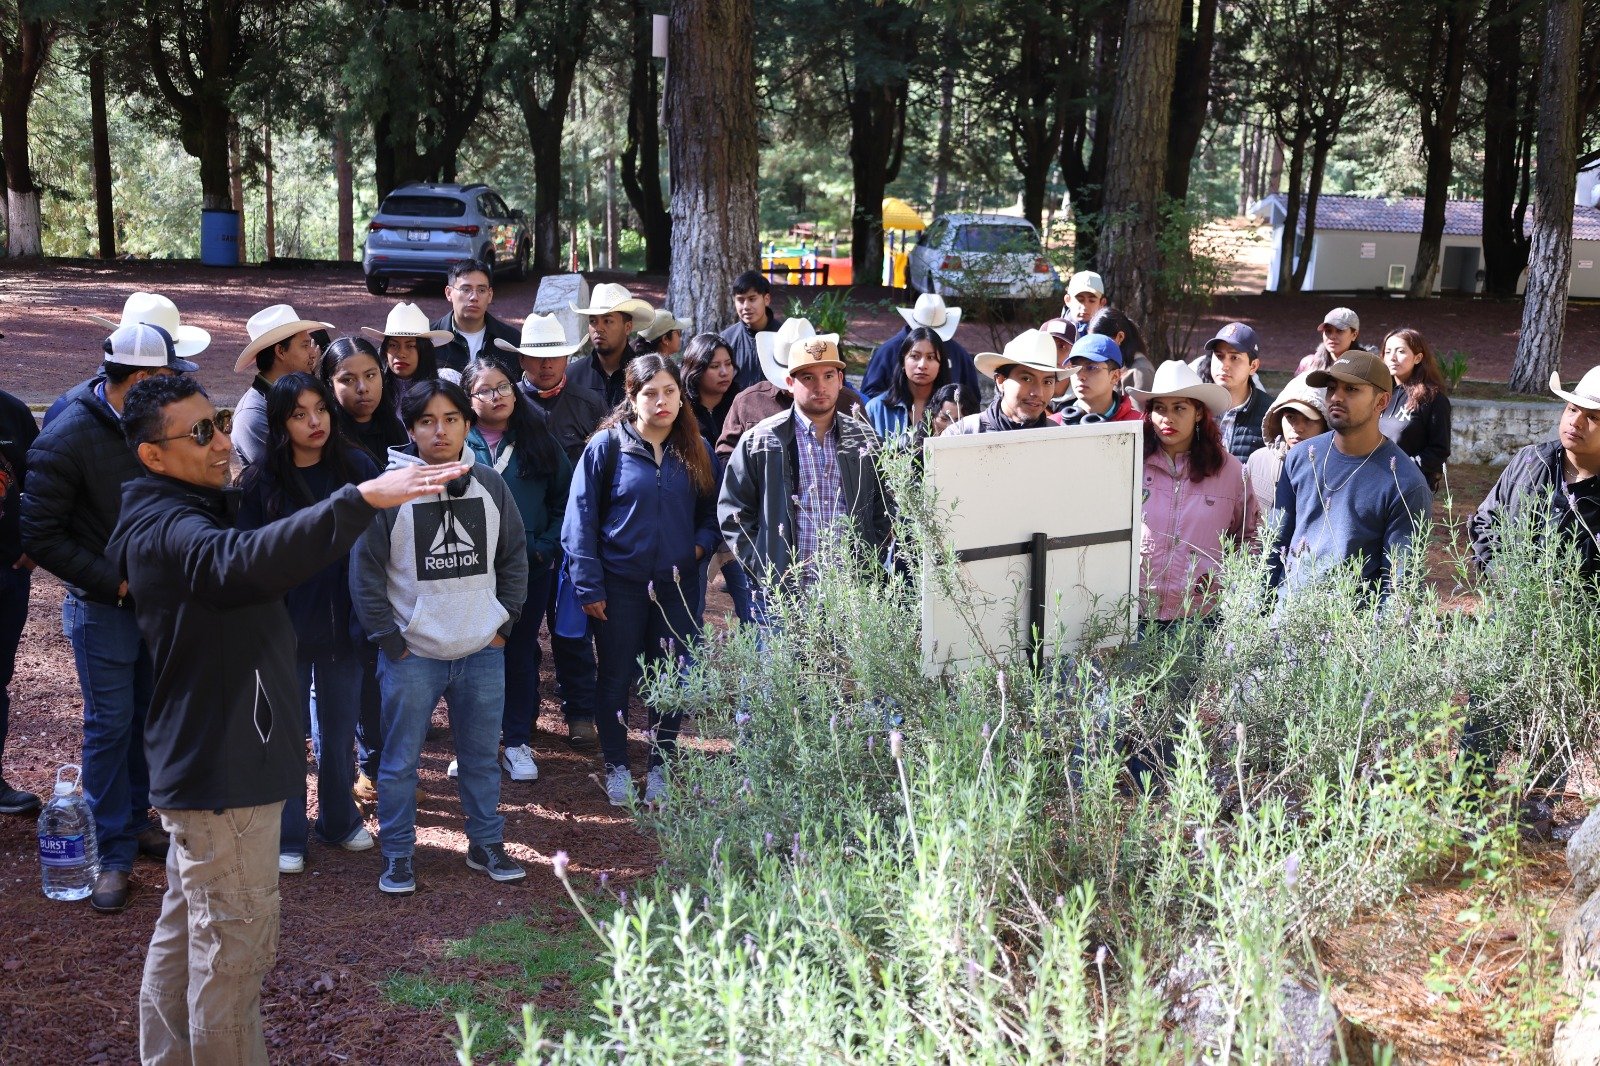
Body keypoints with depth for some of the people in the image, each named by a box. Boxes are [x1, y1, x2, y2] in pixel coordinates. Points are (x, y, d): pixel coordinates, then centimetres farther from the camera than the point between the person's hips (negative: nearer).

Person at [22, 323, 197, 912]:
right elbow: (40, 536, -16)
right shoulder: (67, 437, -19)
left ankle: (135, 820, 32)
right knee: (110, 724, 1)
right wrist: (113, 581, -17)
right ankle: (114, 853, 11)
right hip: (101, 606, -6)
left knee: (146, 715, 15)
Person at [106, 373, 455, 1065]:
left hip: (206, 766, 11)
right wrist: (362, 500, -54)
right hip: (222, 773, -11)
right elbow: (246, 561, -44)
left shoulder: (186, 517, 13)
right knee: (233, 951, -2)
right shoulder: (167, 531, -22)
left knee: (185, 932, 21)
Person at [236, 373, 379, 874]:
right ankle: (287, 836, 22)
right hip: (285, 627, -2)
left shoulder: (358, 467, -4)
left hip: (343, 623, 2)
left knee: (339, 728, 16)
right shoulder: (260, 482, -8)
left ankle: (340, 818, 34)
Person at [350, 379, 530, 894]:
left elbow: (514, 558, 12)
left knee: (482, 755, 14)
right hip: (412, 654, -3)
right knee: (400, 760, 6)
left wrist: (504, 623, 6)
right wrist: (390, 640, -7)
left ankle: (487, 843, 29)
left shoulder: (490, 486, 2)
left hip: (483, 652, 3)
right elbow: (365, 570, -7)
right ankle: (397, 856, 19)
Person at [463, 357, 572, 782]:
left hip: (530, 569, 1)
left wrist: (546, 546, -6)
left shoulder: (538, 440, 3)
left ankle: (517, 742, 20)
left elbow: (564, 498, 3)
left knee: (521, 653, 9)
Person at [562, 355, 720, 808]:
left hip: (676, 583, 3)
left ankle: (660, 767, 24)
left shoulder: (695, 450, 4)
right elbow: (581, 517, -7)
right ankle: (617, 767, 23)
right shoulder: (608, 445, -8)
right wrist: (588, 585, -10)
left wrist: (702, 542, -7)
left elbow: (709, 511, 15)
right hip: (619, 582, -3)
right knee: (617, 676, 8)